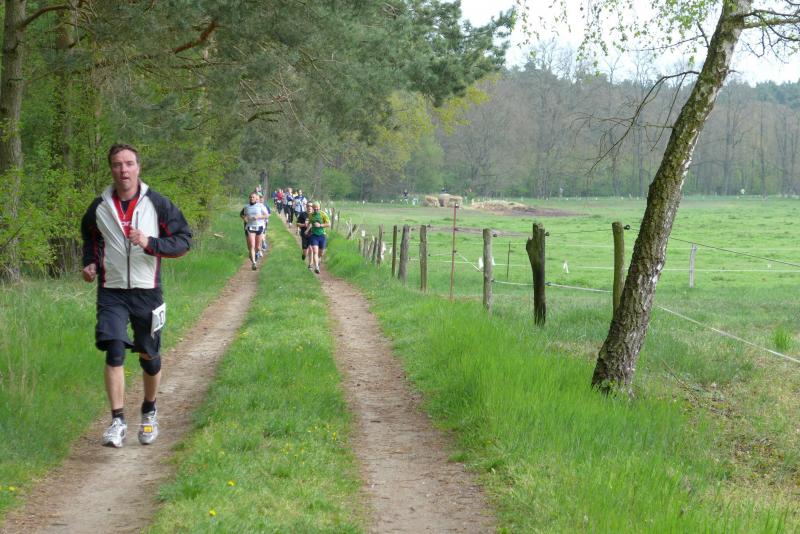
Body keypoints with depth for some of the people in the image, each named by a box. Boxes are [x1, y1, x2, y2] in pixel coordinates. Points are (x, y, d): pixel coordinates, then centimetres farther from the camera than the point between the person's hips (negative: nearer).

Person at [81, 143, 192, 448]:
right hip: (112, 293, 0)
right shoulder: (99, 208, 2)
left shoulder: (158, 205, -4)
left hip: (147, 291, 0)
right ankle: (117, 422, -8)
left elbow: (184, 241, -3)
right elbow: (90, 239, 21)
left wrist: (150, 243, -18)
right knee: (114, 352, -14)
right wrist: (90, 263, 2)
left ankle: (149, 412, 34)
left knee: (149, 356, 11)